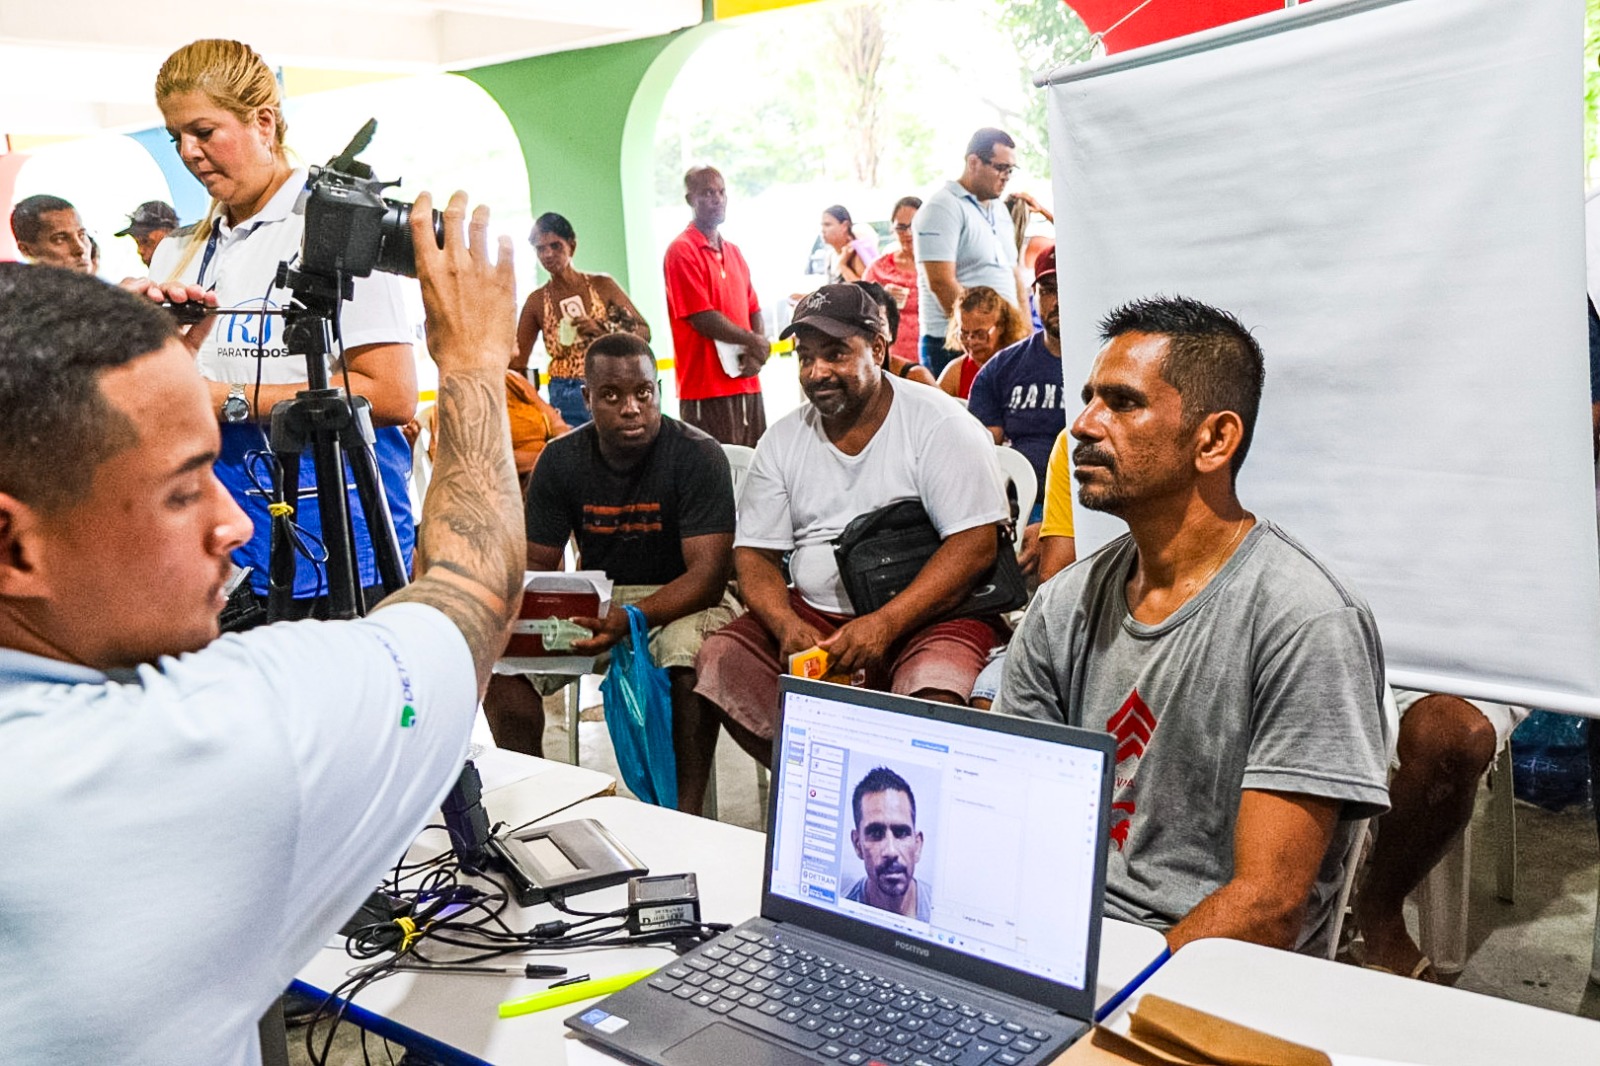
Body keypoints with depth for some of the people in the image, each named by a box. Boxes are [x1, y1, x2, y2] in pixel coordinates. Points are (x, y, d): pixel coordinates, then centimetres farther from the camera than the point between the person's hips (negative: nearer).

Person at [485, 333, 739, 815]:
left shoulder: (697, 455, -16)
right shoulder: (561, 460, -2)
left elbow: (708, 573, -23)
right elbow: (537, 564, 2)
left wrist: (631, 620, -39)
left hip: (683, 600, -4)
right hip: (595, 601, 4)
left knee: (691, 657, -38)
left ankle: (687, 813, -25)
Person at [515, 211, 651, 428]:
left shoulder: (602, 285, 1)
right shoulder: (536, 301, 5)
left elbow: (644, 332, 2)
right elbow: (517, 360, 8)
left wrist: (602, 329, -13)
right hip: (565, 399, 1)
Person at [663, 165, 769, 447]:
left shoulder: (734, 252, 17)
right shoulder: (682, 251, -8)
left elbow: (754, 310, 15)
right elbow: (703, 319, -15)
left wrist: (757, 353, -5)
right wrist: (753, 341, -5)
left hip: (747, 384, 8)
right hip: (707, 389, -7)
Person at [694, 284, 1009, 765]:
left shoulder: (938, 423, -5)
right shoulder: (783, 440, 9)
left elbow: (976, 545, -13)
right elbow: (754, 554, 8)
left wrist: (884, 625, -24)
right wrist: (788, 627, -14)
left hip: (927, 614, -5)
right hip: (814, 614, 5)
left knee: (933, 697, -35)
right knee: (719, 661, -18)